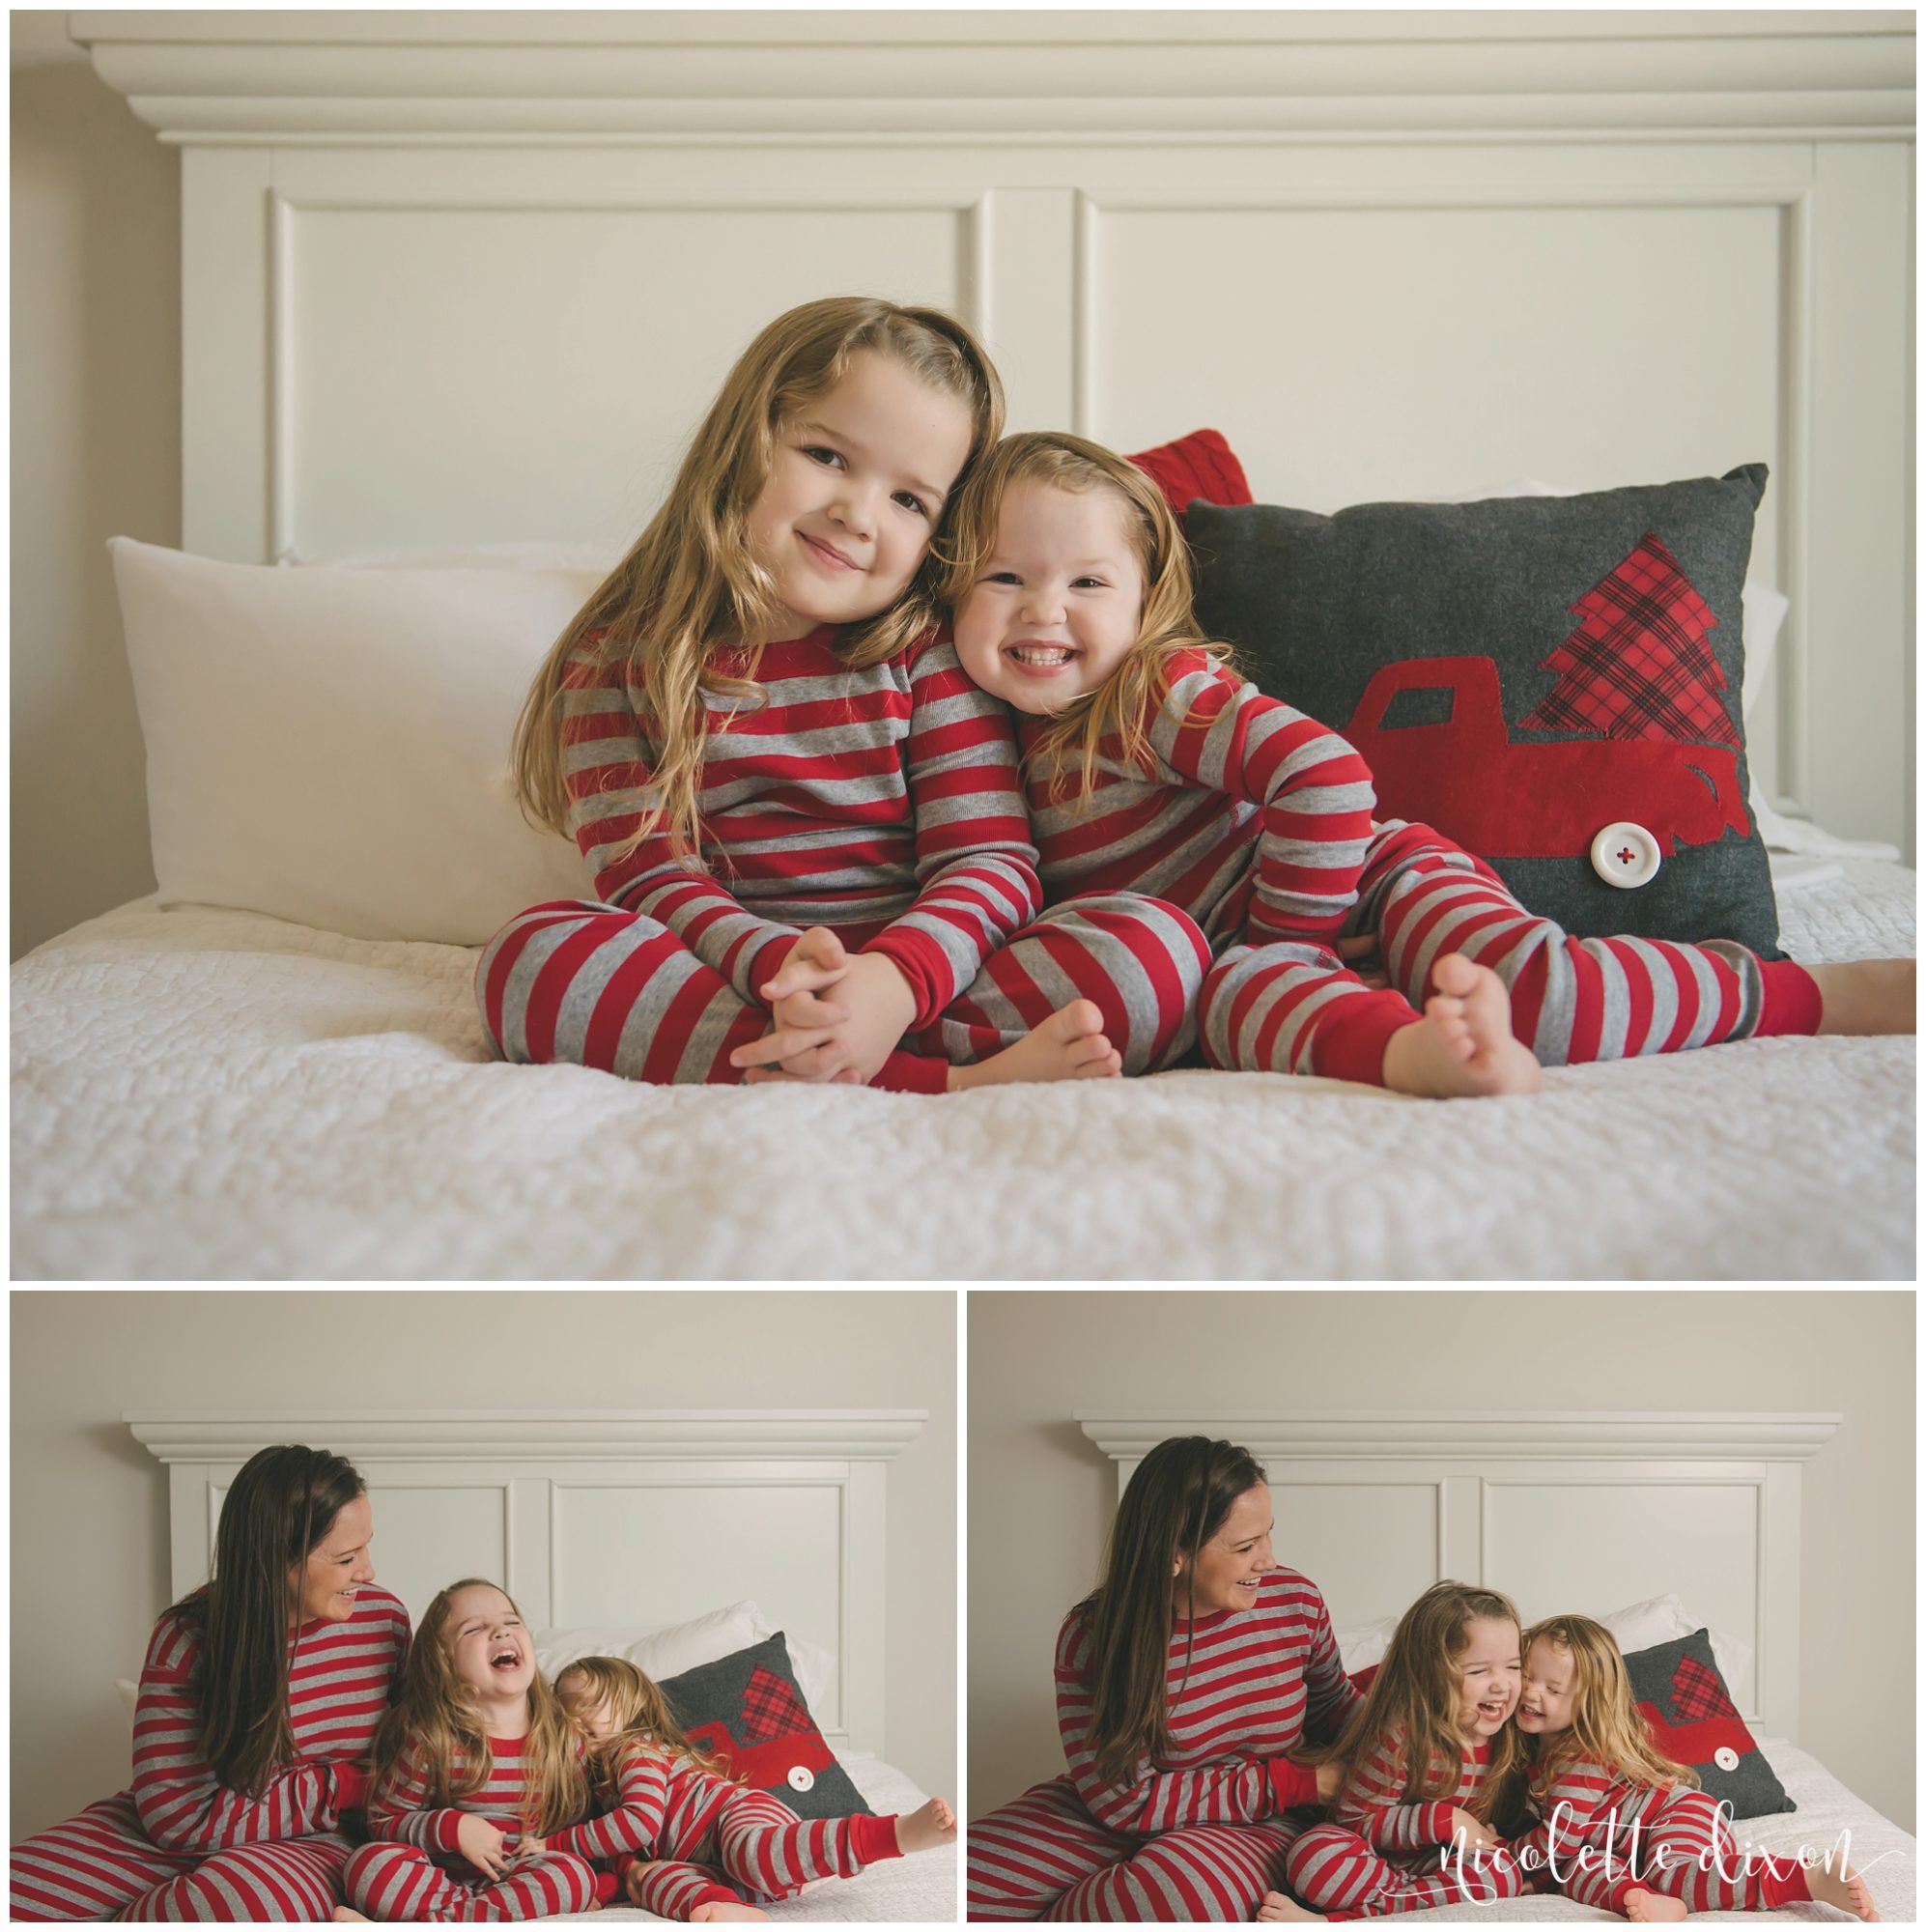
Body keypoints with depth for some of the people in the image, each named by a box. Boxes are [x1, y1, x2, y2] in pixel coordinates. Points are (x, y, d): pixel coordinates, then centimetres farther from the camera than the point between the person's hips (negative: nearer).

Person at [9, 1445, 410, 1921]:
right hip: (175, 1842, -1)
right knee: (18, 1892, -28)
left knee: (256, 1899, -38)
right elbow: (179, 1815, -14)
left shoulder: (384, 1619, -5)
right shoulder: (189, 1636, -11)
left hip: (303, 1845, 1)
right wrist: (342, 1785, -15)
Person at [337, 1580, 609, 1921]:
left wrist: (553, 1845, -2)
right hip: (447, 1877, -1)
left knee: (576, 1876, -31)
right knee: (370, 1862, -29)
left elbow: (576, 1816, 20)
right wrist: (451, 1828, -15)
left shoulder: (563, 1739, 6)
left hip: (524, 1880, 1)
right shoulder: (433, 1743, -3)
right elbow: (382, 1823, 2)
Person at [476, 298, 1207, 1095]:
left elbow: (991, 862, -4)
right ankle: (943, 1083, -36)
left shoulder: (927, 651, 6)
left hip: (923, 985, 0)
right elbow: (648, 878, -5)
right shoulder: (618, 662, 6)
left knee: (1158, 943, -23)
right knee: (531, 953, -30)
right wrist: (777, 967, -28)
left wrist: (897, 982, -28)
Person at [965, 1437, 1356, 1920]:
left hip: (1248, 1826, 2)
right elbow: (1126, 1800, -16)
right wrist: (1295, 1781, -17)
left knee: (1185, 1892, -36)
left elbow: (1333, 1708, 14)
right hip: (1111, 1825, -1)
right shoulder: (1091, 1638, -16)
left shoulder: (1297, 1601, -7)